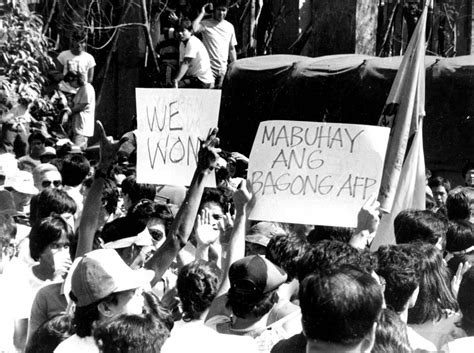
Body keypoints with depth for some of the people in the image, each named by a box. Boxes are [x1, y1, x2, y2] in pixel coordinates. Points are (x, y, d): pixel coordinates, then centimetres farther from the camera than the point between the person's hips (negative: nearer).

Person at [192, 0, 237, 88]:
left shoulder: (229, 27, 11)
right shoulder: (206, 24, -3)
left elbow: (232, 49, 16)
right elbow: (194, 29, -25)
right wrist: (202, 13, -14)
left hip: (223, 70, 4)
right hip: (209, 68, -4)